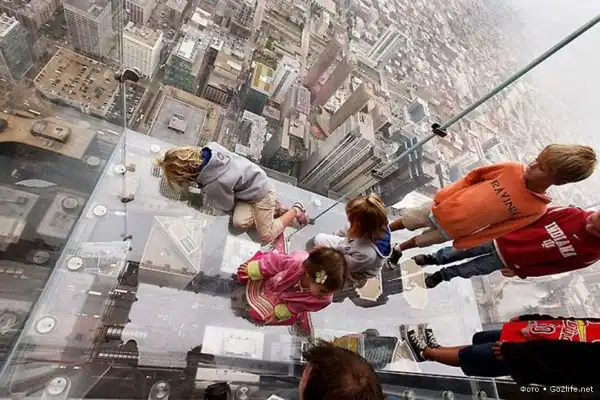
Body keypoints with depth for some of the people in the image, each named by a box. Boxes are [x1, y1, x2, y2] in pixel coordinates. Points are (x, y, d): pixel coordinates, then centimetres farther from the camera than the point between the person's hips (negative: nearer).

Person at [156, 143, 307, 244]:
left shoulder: (213, 185, -32)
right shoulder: (211, 147, -18)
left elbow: (227, 206, -9)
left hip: (260, 192, -7)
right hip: (255, 180, 8)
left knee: (266, 236, -1)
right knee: (239, 222, -5)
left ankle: (296, 210, 11)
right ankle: (272, 207, 9)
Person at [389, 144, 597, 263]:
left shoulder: (536, 208, -16)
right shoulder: (511, 170, -14)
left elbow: (499, 229, -10)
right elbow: (474, 176, -2)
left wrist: (463, 242, -7)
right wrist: (443, 195, -3)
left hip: (451, 230, -1)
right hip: (441, 208, 1)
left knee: (421, 241, 17)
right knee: (408, 219, 14)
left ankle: (399, 248, 48)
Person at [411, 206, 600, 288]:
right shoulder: (574, 214, -12)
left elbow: (556, 266, -5)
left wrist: (520, 271, -4)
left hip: (511, 260, -1)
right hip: (504, 238, 1)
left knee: (471, 269, 11)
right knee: (465, 249, 11)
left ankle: (441, 275, 37)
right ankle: (432, 259, 34)